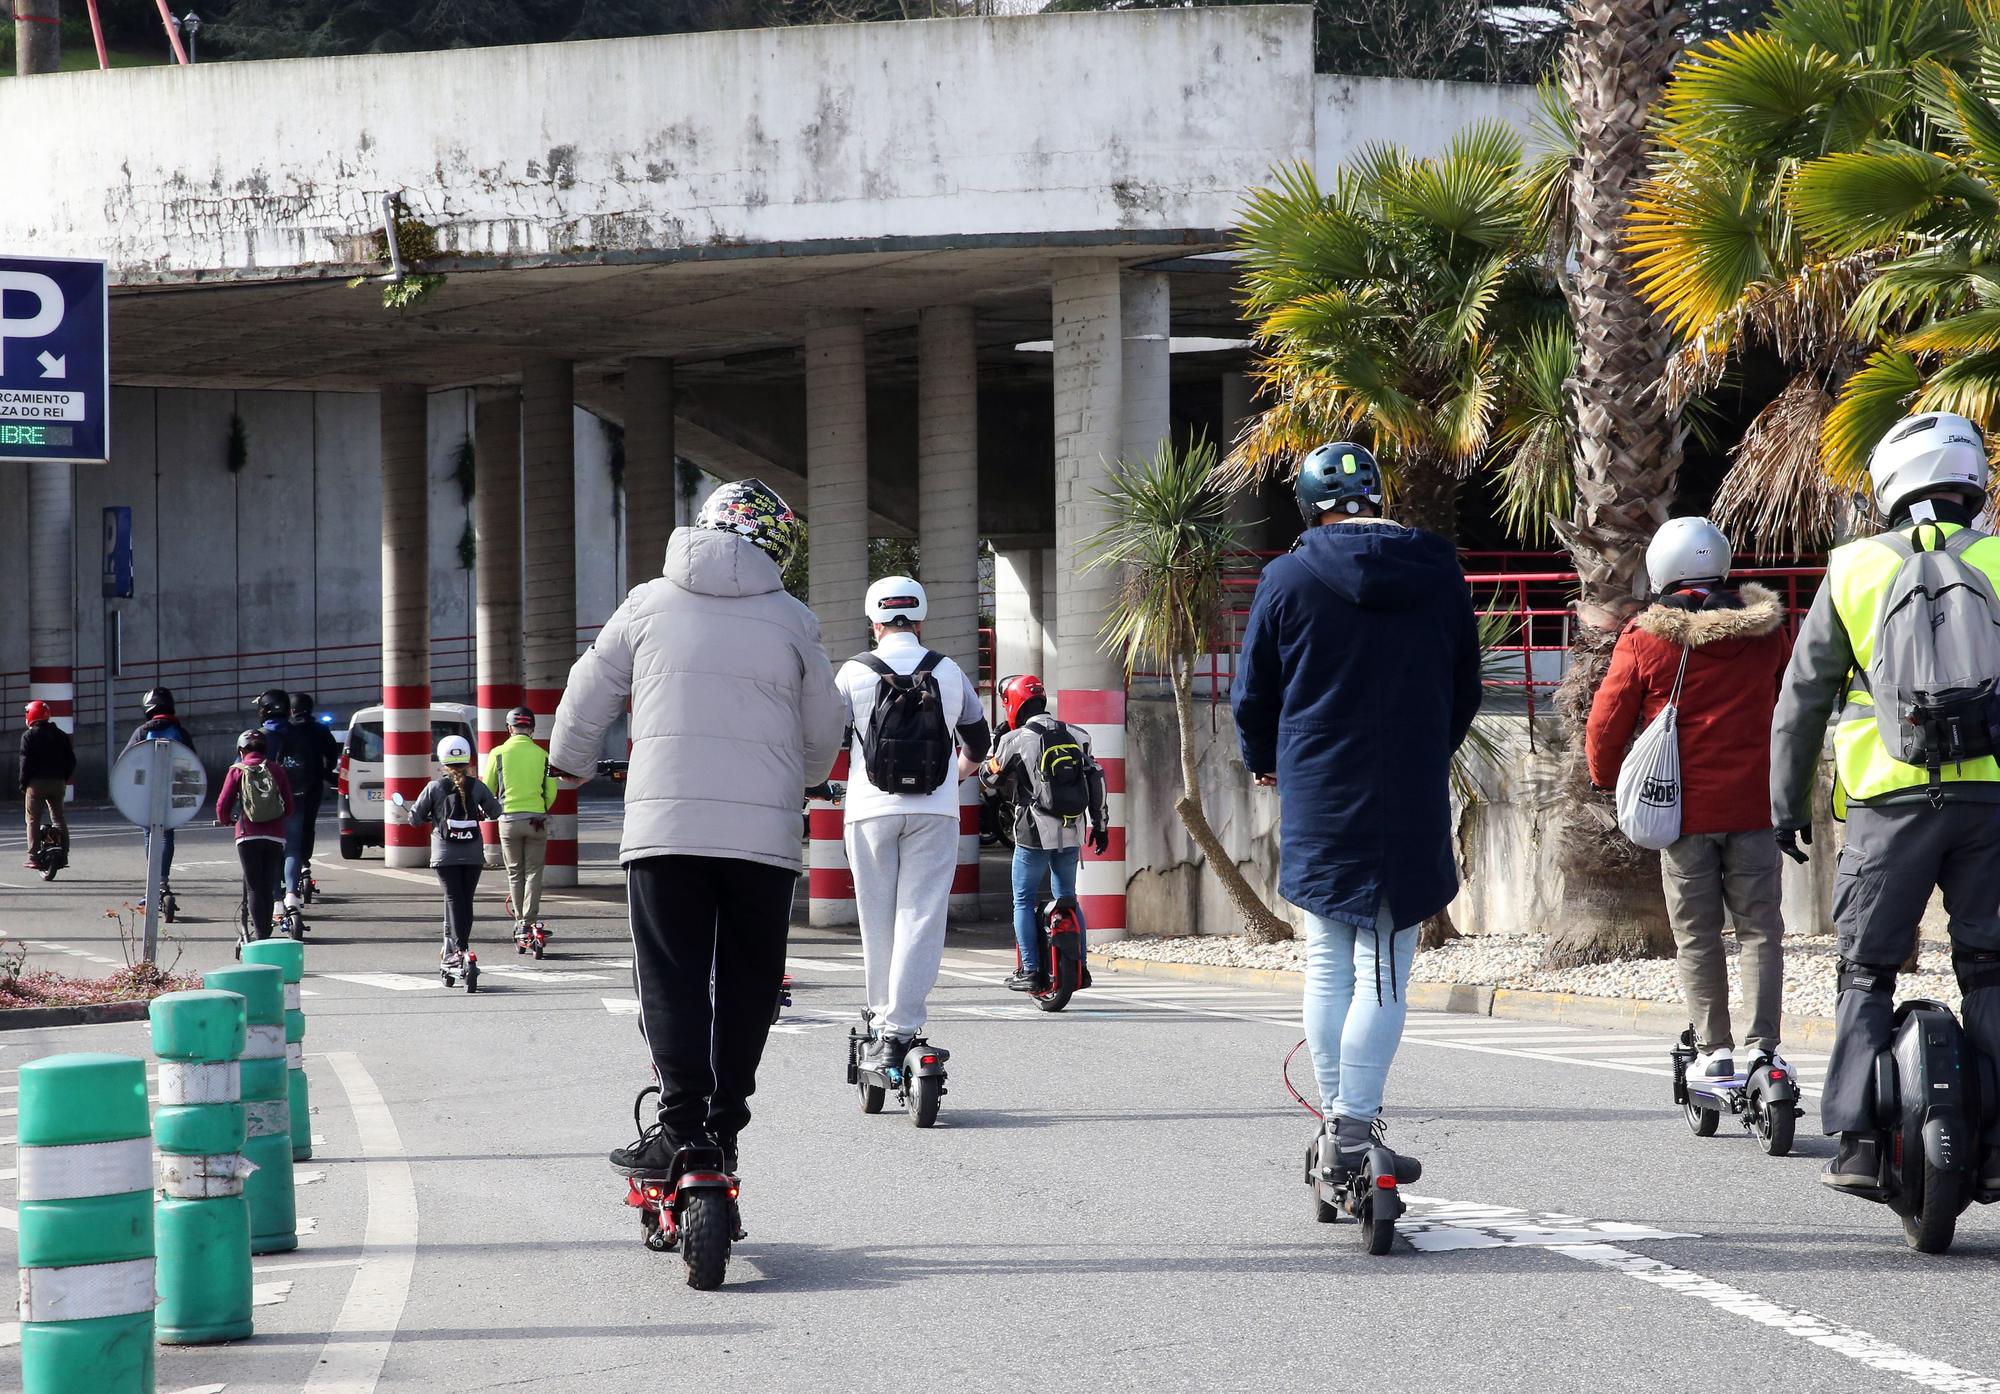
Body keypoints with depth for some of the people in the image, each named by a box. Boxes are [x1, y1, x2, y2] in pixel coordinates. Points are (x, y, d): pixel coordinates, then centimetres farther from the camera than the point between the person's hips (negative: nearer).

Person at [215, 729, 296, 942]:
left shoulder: (237, 771, 2)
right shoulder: (276, 769, 7)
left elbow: (223, 804, 0)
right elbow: (290, 805, 9)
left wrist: (225, 820, 21)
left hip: (248, 836, -2)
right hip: (275, 836, 2)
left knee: (254, 887, 0)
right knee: (269, 887, 10)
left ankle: (260, 935, -10)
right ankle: (266, 931, 15)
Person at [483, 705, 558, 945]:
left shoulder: (498, 753, -3)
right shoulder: (542, 755, 0)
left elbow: (487, 790, 2)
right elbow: (551, 792, 4)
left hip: (508, 819, 0)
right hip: (536, 819, 0)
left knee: (515, 872, 10)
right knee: (533, 871, 6)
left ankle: (520, 923, 11)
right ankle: (530, 920, -4)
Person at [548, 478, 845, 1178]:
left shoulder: (649, 605, 7)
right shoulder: (792, 622, 7)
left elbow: (587, 699, 15)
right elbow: (824, 735, 17)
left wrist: (569, 762, 35)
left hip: (665, 825, -1)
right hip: (765, 832, 1)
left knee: (672, 977, 0)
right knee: (746, 981, 11)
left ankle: (682, 1127, -11)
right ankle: (726, 1125, 12)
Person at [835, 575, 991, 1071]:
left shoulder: (855, 672, -1)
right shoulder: (949, 673, 6)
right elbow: (977, 737, 22)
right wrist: (966, 766, 45)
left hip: (871, 811, -1)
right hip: (935, 812, 1)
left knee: (877, 920, 8)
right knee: (920, 917, -3)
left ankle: (882, 1019, 11)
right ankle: (900, 1029, -11)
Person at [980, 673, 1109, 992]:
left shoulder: (1014, 741, -7)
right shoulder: (1076, 735, 7)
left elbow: (988, 775, 8)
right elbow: (1096, 783, 7)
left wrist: (996, 745, 24)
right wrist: (1100, 825, 13)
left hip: (1034, 833, -5)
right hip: (1072, 833, 5)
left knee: (1023, 901, 5)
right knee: (1067, 898, 17)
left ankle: (1030, 971, -2)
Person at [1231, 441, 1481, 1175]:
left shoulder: (1290, 577, -3)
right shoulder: (1440, 574, 3)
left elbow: (1253, 695, 5)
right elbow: (1465, 691, 14)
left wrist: (1265, 760, 26)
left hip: (1318, 800, 0)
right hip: (1414, 806, 0)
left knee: (1327, 966, 10)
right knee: (1384, 973, -2)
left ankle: (1337, 1119, 11)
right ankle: (1355, 1124, -11)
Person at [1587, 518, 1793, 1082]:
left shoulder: (1645, 638, -5)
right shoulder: (1766, 629, 3)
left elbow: (1605, 724, -2)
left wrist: (1607, 779, 16)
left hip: (1684, 808, -2)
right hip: (1754, 803, 2)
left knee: (1697, 935, 6)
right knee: (1759, 928, 5)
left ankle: (1714, 1048, 5)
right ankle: (1762, 1045, -2)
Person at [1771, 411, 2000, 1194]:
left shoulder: (1855, 570, 5)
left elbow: (1802, 697, 7)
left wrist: (1787, 804, 15)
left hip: (1889, 800, 0)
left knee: (1864, 974, 7)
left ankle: (1856, 1140, -3)